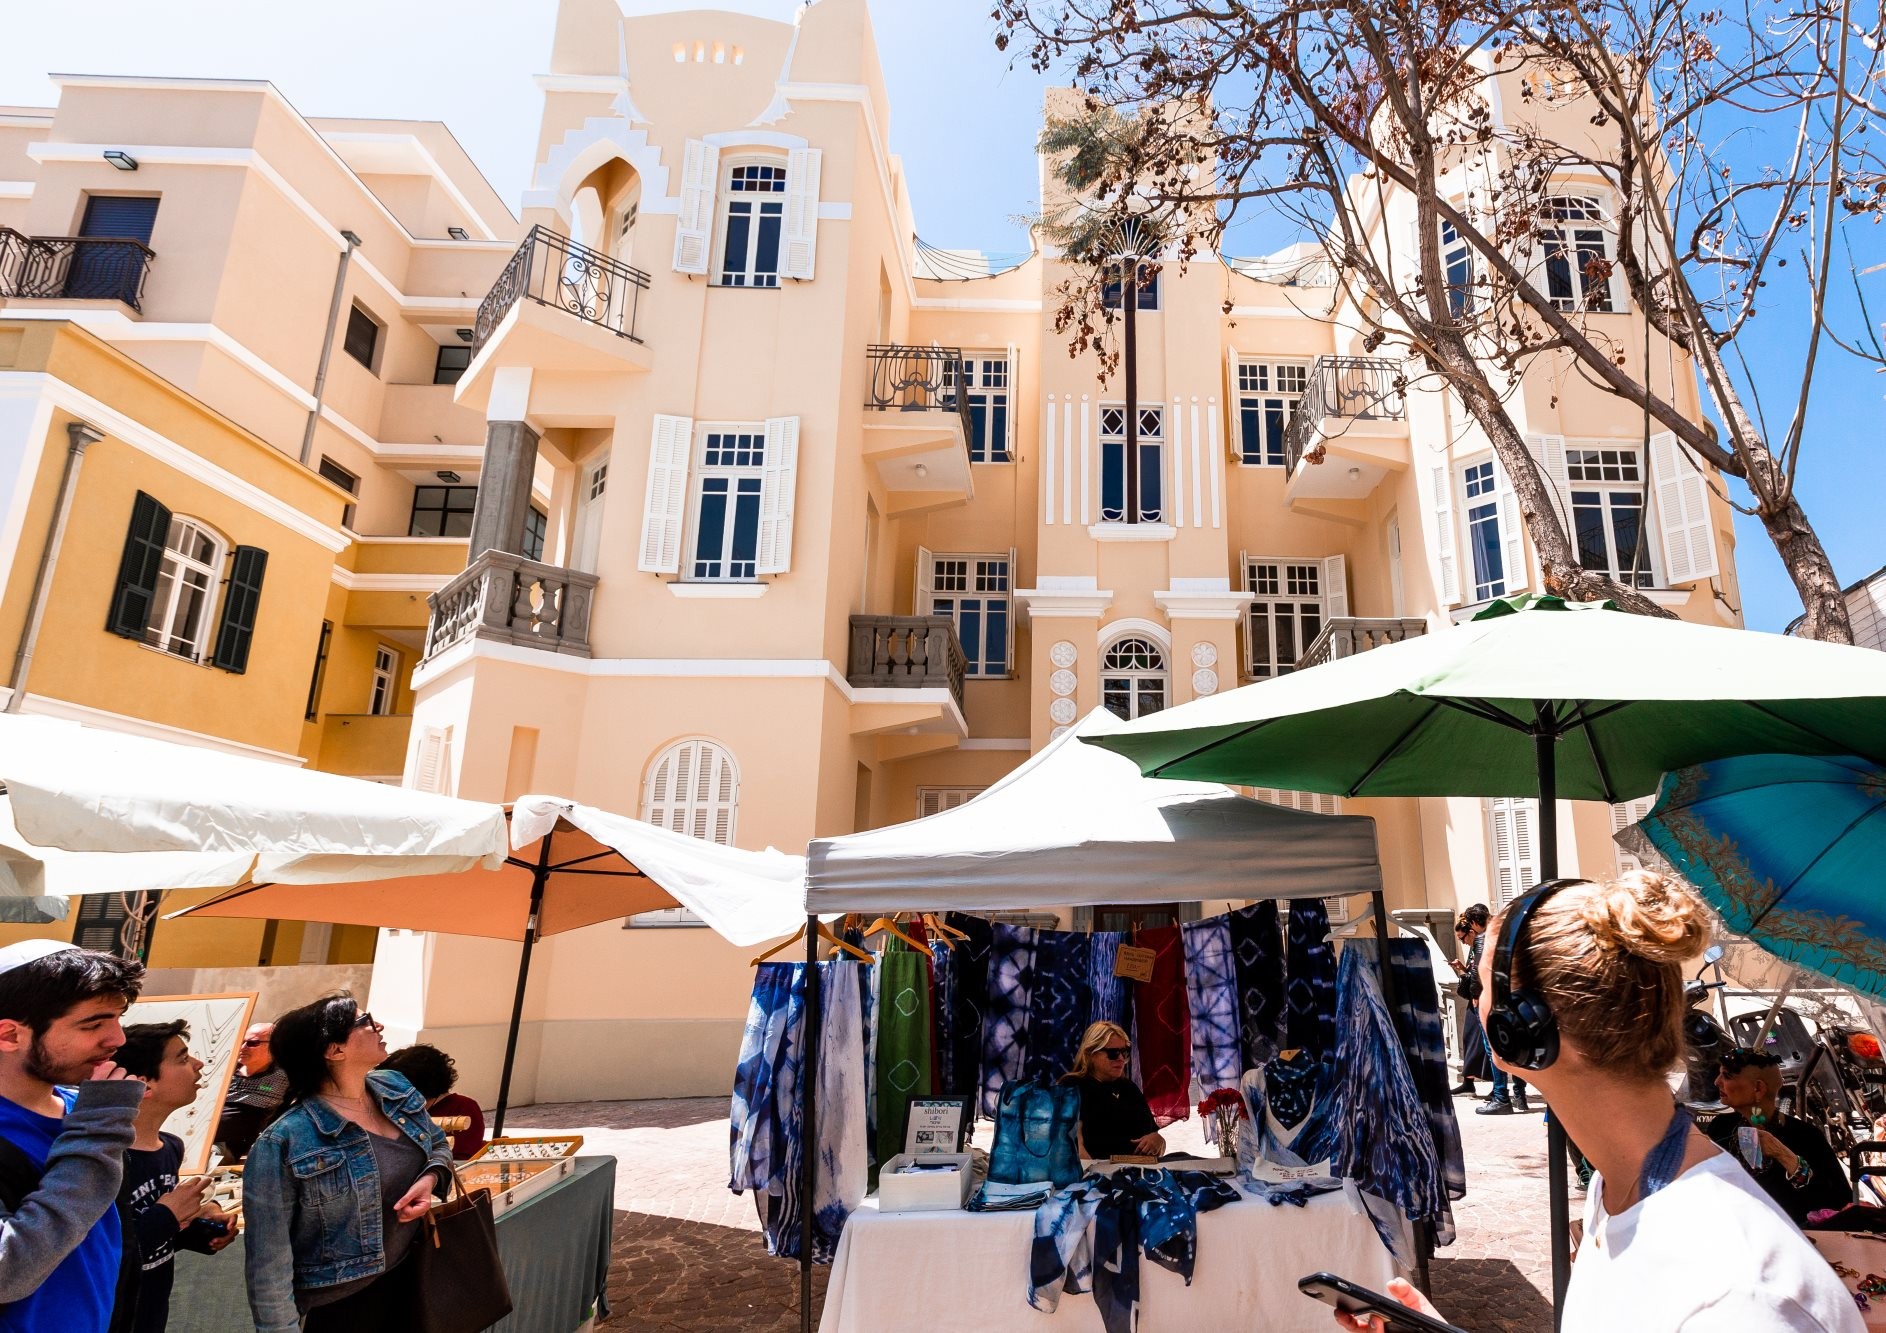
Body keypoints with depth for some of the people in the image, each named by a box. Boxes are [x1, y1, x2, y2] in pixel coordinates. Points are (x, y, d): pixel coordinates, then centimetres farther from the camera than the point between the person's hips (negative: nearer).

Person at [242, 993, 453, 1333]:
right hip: (342, 1304, -5)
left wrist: (430, 1179, -9)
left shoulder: (397, 1087, -4)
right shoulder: (284, 1143, -23)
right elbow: (269, 1260, -18)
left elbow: (439, 1146, 11)